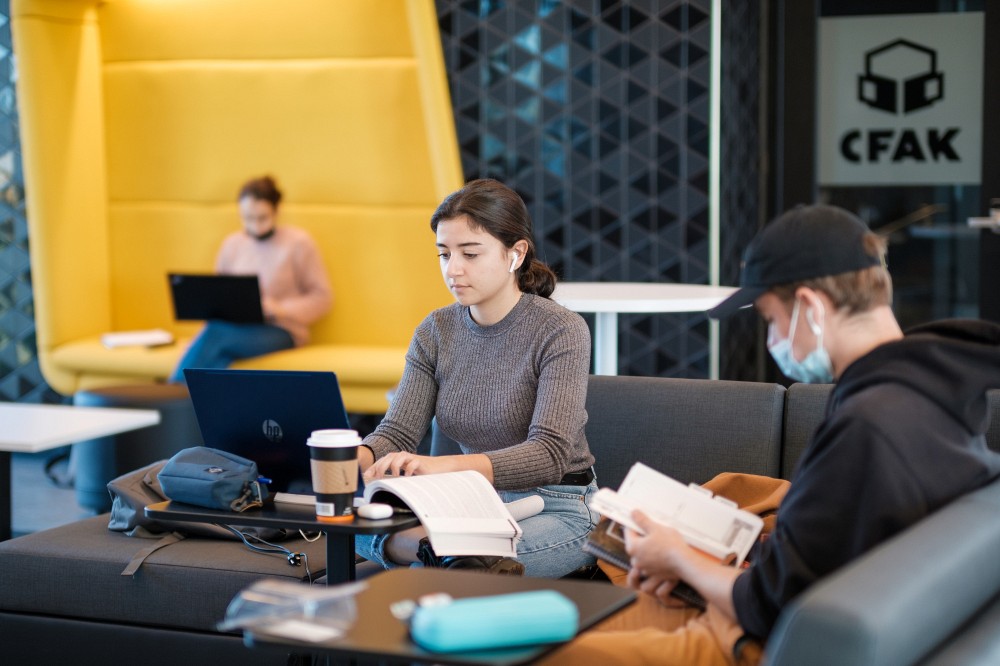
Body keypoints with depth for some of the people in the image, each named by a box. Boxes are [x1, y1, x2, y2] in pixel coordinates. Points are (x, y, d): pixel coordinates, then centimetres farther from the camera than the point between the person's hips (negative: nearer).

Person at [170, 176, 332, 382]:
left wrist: (280, 309, -13)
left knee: (214, 334, -33)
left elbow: (322, 297, 1)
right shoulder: (232, 244, 12)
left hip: (280, 332, -3)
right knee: (219, 358, -35)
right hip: (237, 327, 4)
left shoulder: (298, 243, 0)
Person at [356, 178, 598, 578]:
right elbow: (397, 433, -2)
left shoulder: (561, 331, -13)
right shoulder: (435, 332, 5)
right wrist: (353, 460, -28)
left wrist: (445, 466, -40)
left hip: (555, 509, -6)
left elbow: (550, 455, -24)